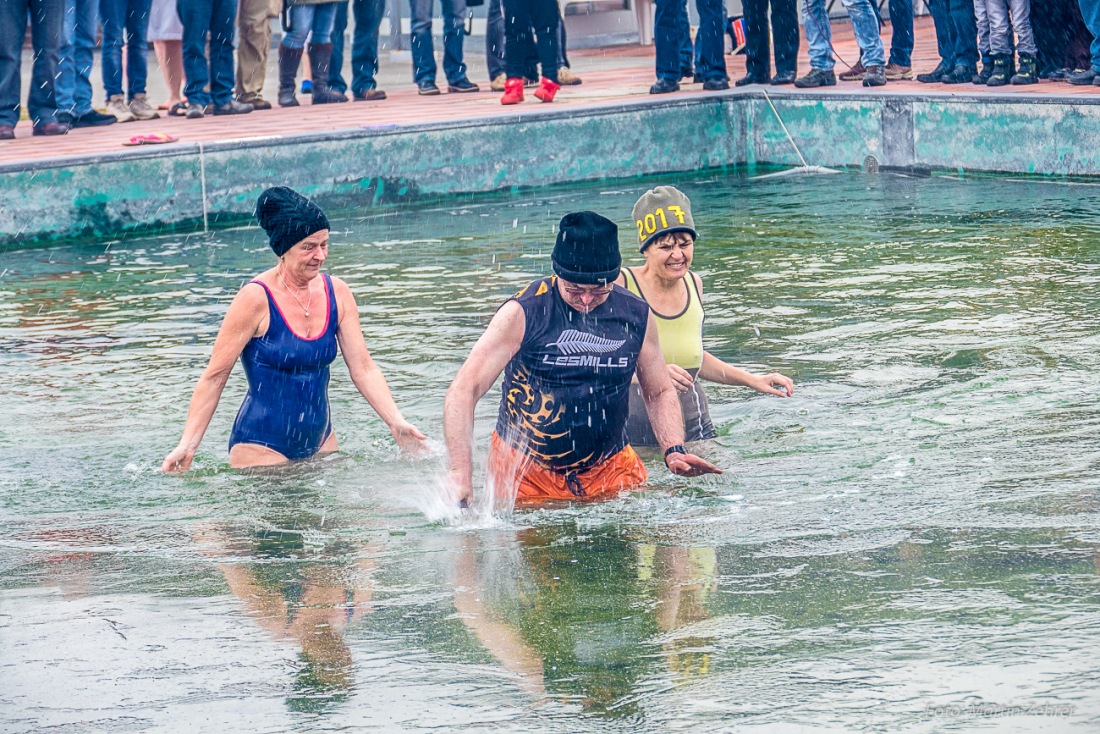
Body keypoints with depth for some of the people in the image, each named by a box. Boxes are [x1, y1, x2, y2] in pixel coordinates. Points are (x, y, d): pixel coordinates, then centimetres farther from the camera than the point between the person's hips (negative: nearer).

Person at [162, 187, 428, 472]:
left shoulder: (337, 294, 1)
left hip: (319, 443, 5)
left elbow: (364, 370, 3)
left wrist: (396, 423, -9)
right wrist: (187, 446, -15)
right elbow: (214, 377, -11)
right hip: (261, 447, -5)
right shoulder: (256, 298, -15)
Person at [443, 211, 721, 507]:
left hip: (610, 471, 3)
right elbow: (464, 390, -15)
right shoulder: (523, 313, -12)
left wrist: (674, 450, -5)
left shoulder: (636, 317, 0)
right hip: (527, 476, -3)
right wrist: (460, 473, -26)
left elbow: (660, 392, 14)